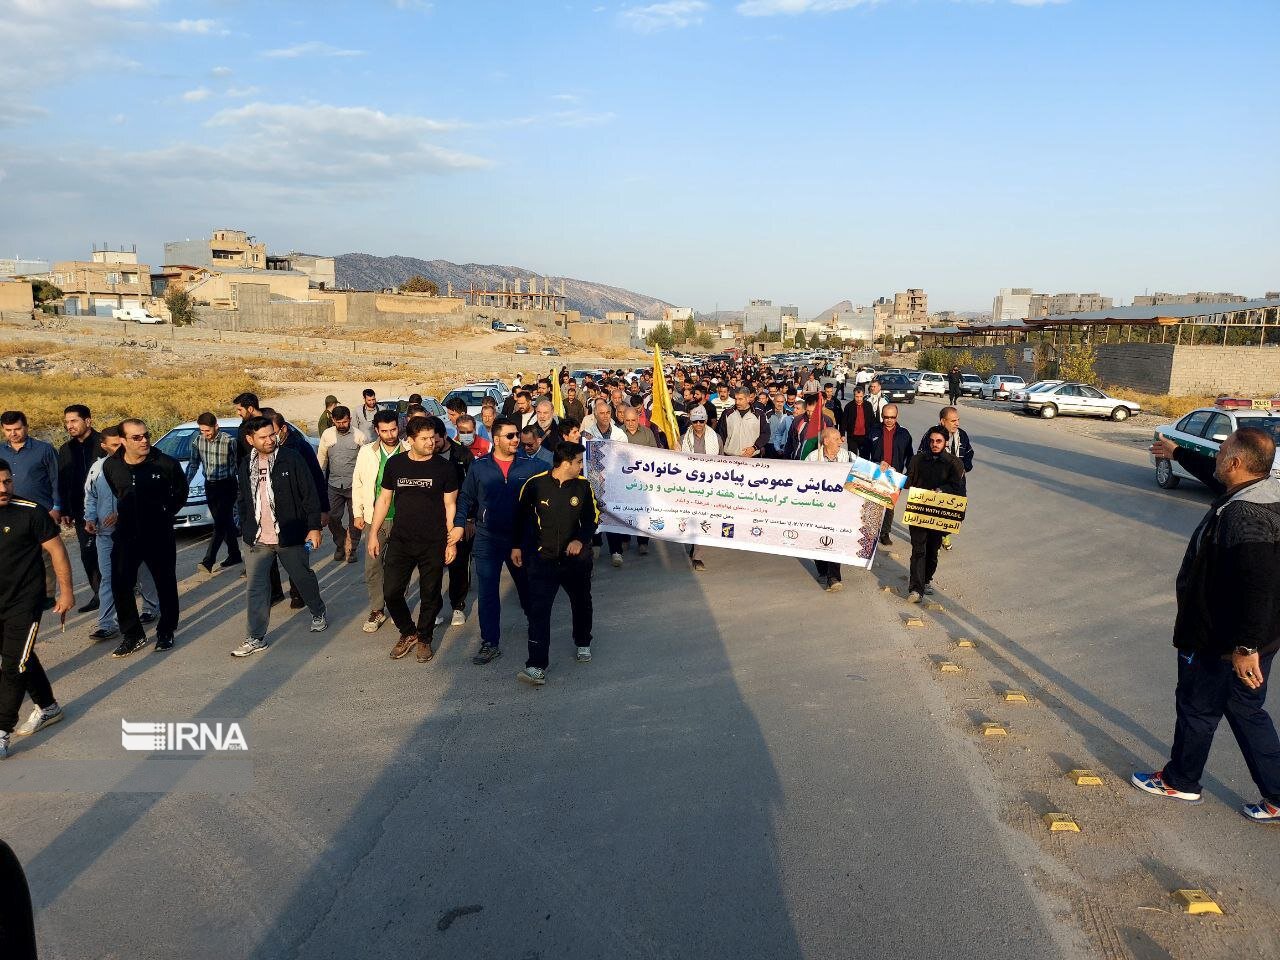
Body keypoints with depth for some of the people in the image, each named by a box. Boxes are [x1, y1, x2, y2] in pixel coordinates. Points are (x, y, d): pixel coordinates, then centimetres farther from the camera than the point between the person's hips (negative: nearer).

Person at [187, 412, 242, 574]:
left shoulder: (229, 442, -15)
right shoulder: (198, 441, 0)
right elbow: (193, 464, 11)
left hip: (227, 485, -5)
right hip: (210, 486, 5)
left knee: (220, 523, -10)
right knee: (226, 522, 14)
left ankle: (208, 561, -14)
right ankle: (235, 555, 25)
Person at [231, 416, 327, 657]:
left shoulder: (291, 458, -9)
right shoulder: (246, 465, 5)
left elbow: (309, 494, -9)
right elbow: (243, 501, 16)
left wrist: (314, 527, -12)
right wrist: (246, 531, 13)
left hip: (290, 537, -3)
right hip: (259, 540, 3)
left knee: (304, 579, 14)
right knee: (255, 588, 2)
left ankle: (319, 614, 38)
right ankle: (255, 638, 11)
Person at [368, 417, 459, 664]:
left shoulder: (444, 467, -5)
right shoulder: (395, 464, 1)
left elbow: (450, 505, -1)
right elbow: (384, 499, 9)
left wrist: (452, 542, -4)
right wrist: (373, 534, 6)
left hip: (433, 544, -2)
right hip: (400, 541, 2)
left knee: (430, 595, 8)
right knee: (391, 592, 1)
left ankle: (424, 639, 29)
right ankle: (408, 633, 25)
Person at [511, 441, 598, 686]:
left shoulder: (583, 485, -6)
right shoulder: (535, 484, -11)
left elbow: (593, 517, 2)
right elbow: (521, 514, 3)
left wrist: (581, 540, -16)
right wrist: (517, 545, 7)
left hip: (576, 558, 3)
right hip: (544, 558, -2)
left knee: (581, 603, 20)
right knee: (538, 610, -11)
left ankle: (583, 644, 47)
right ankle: (537, 666, -10)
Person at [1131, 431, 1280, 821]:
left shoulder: (1244, 518, -31)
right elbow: (1214, 476, 22)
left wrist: (1246, 646, -31)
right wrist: (1178, 453, 36)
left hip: (1221, 642, -9)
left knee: (1197, 708, 11)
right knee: (1247, 713, 20)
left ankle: (1179, 781, 31)